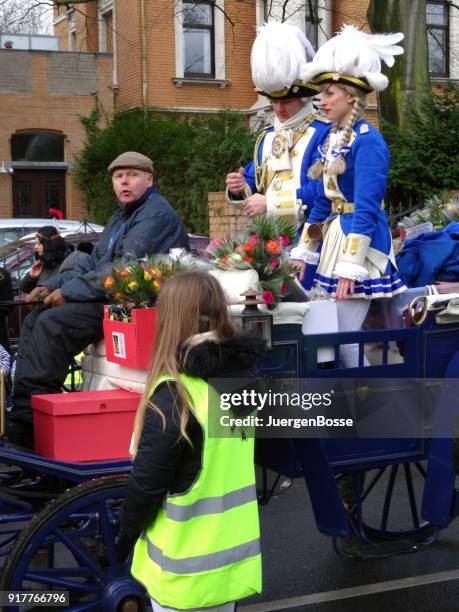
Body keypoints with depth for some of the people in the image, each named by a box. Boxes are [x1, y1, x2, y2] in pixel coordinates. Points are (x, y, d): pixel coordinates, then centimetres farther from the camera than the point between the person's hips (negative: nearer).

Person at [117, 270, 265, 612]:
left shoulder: (175, 395, -22)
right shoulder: (249, 372, -3)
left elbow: (147, 484, -16)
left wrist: (125, 536, -1)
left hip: (187, 568, -6)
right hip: (237, 555, 6)